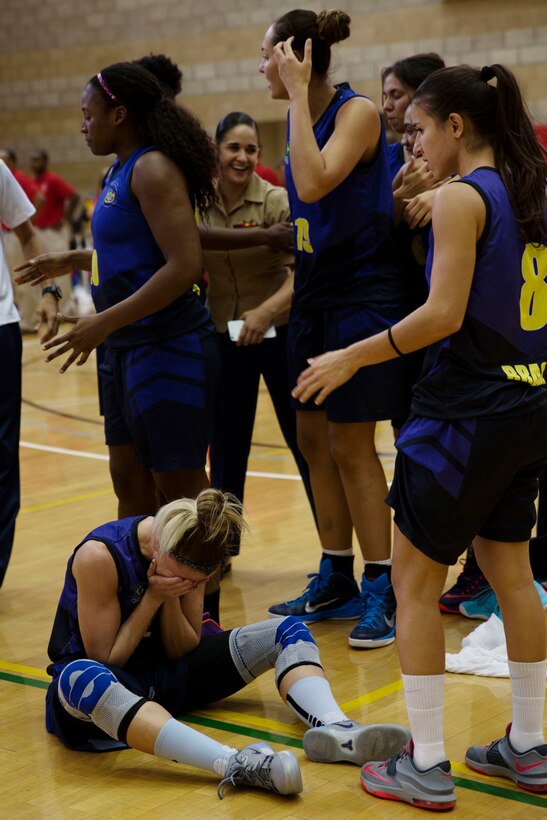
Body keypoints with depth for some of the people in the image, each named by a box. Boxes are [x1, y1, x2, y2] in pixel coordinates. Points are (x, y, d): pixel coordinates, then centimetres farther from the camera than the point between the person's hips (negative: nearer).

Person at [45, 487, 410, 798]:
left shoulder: (186, 564, -6)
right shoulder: (99, 556, -23)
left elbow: (182, 652, -1)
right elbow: (104, 660, -17)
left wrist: (172, 597, -18)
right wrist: (154, 596, -23)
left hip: (165, 674, 6)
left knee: (288, 631, -5)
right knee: (80, 678, -46)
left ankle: (334, 728, -36)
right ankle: (233, 764, -60)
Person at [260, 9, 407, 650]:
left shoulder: (356, 112, -13)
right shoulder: (300, 120, 11)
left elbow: (315, 185, -29)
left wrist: (299, 94, -22)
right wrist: (279, 302, 18)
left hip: (361, 297, -8)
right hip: (314, 297, 8)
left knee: (351, 446, -5)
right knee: (313, 440, 11)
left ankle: (380, 590, 6)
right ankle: (336, 580, 22)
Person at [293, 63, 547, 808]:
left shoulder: (463, 196, -13)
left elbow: (445, 314, -20)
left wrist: (352, 358, -14)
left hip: (466, 412, -9)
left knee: (415, 579, 2)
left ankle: (426, 768, 6)